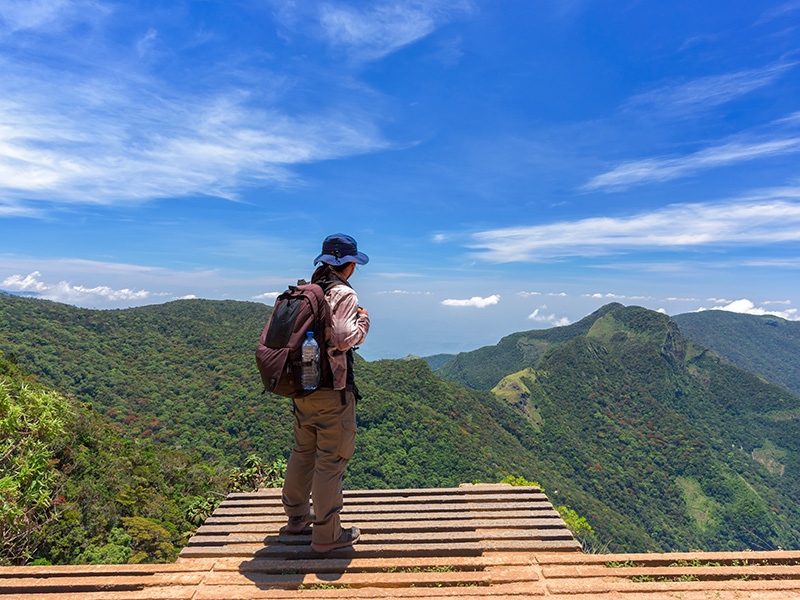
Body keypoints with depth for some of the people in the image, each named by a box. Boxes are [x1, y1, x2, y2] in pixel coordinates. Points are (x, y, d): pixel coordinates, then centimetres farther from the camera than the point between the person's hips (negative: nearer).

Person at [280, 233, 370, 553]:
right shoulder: (344, 293, -13)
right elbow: (343, 339, -24)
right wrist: (363, 322, -7)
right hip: (332, 390, -8)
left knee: (303, 451, 21)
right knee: (331, 458, 2)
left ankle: (297, 516, 36)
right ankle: (326, 533, 13)